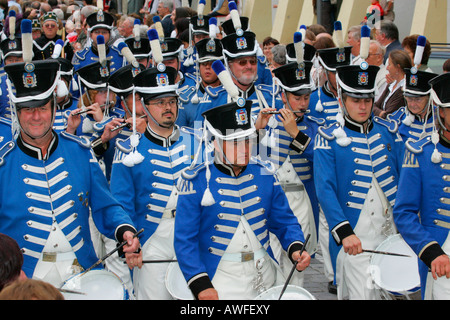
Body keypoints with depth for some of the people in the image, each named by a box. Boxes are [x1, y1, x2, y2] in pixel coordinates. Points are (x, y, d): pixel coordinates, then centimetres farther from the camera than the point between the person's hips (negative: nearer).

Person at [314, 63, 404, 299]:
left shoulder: (388, 131, 9)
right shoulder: (329, 138, -4)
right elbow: (325, 190, -12)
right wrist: (344, 232, -23)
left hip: (392, 230, 5)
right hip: (354, 237, -5)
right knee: (362, 295, -6)